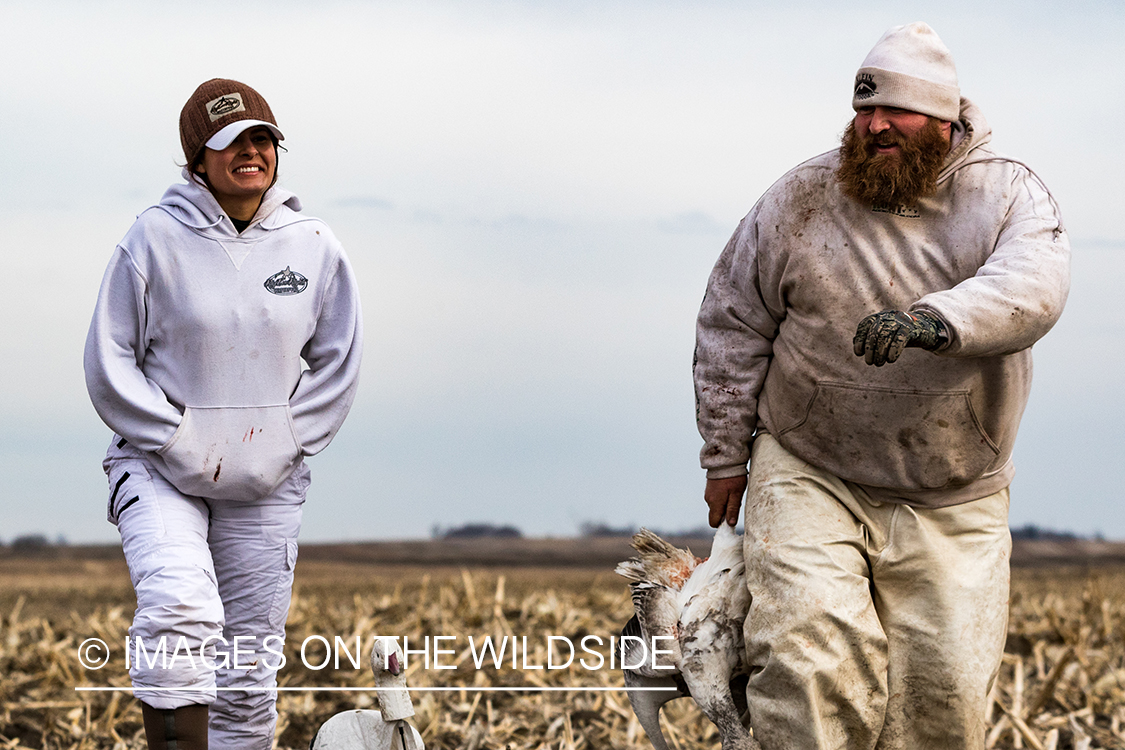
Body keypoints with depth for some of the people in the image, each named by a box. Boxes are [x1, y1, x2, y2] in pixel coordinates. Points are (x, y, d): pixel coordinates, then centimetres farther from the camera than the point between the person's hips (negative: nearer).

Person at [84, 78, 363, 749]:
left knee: (250, 667, 5)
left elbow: (337, 364, 10)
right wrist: (176, 441, -11)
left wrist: (286, 442, -2)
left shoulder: (314, 246, 1)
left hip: (266, 486, 3)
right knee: (180, 609, -29)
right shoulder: (156, 238, -7)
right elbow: (110, 360, -3)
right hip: (160, 470, -3)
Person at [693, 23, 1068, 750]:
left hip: (952, 505, 1)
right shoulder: (801, 200, -1)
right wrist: (726, 457, 8)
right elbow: (732, 325, 8)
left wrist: (935, 320, -46)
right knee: (811, 650, -20)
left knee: (945, 690, 0)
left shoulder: (1007, 194, -5)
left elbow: (1032, 288, -27)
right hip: (810, 481, 0)